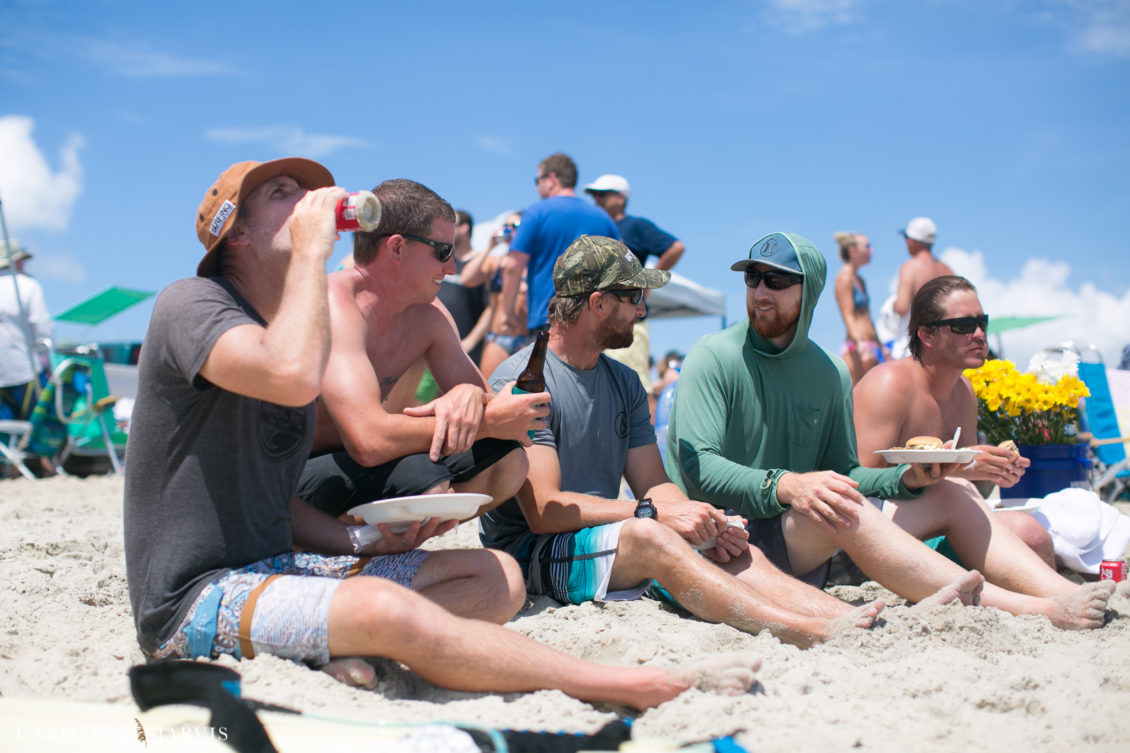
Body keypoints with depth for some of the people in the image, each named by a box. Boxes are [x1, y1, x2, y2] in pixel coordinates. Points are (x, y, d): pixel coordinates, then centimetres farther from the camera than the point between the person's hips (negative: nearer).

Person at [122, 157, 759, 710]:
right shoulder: (191, 306, -9)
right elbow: (294, 377, -32)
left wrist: (363, 546, 4)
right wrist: (312, 252, -18)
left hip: (272, 571, 9)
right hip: (194, 598, -9)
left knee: (497, 575, -2)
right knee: (384, 609, -35)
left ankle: (340, 654, -28)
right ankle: (634, 688, -28)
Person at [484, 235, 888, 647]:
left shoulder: (624, 382, 14)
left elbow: (653, 484, 10)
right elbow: (544, 509, -19)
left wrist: (704, 521, -12)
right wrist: (654, 513, -24)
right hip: (532, 552, -7)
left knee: (729, 549, -18)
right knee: (648, 536, -34)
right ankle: (809, 632, -45)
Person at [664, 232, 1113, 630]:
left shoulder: (830, 374, 11)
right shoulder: (714, 359, -7)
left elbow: (842, 474, 14)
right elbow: (697, 466, -18)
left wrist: (906, 479, -6)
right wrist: (783, 486, -33)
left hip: (811, 548, 7)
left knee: (950, 499, 0)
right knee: (838, 510, -33)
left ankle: (1051, 591, -21)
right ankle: (1030, 612, -37)